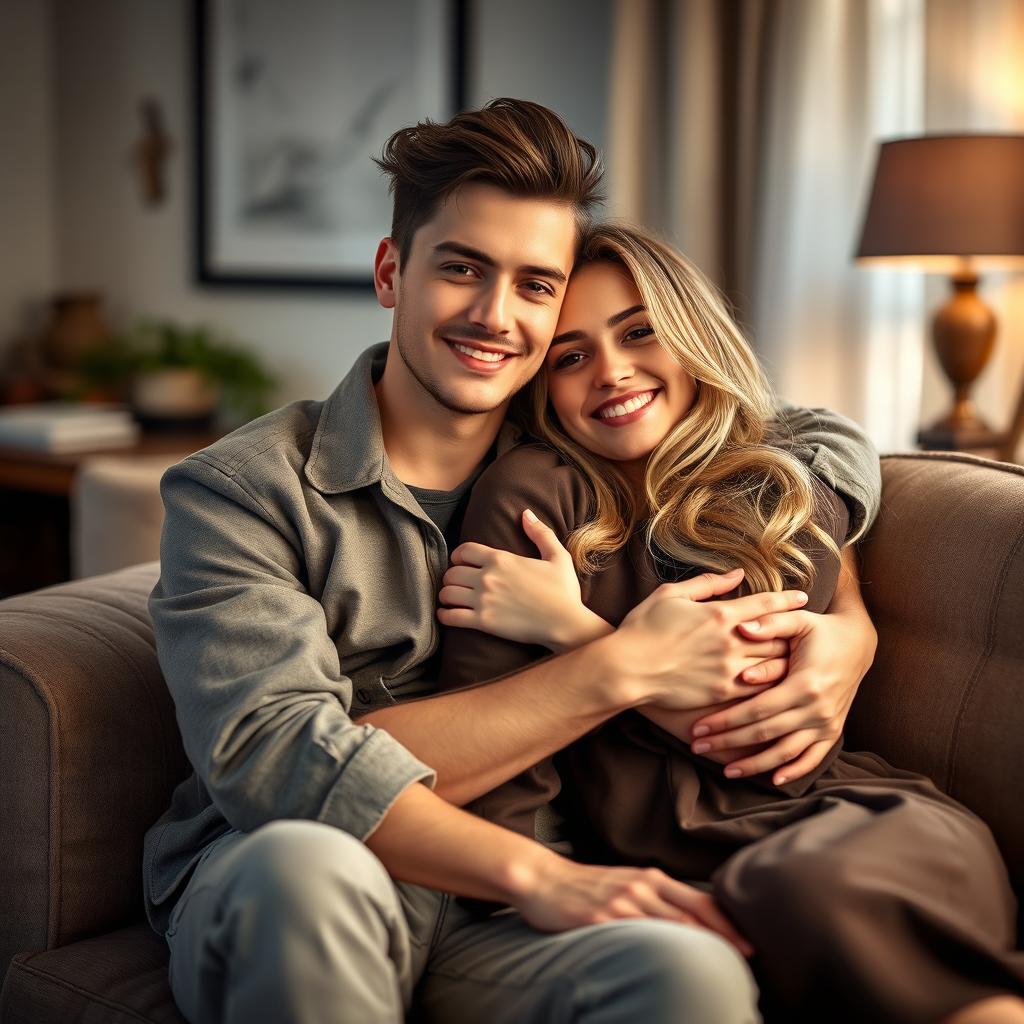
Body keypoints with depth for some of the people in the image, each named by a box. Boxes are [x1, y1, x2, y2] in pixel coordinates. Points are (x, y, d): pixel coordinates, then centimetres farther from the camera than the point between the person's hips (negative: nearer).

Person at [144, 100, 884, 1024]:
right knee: (304, 862, -38)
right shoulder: (240, 489, -2)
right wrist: (618, 673, -22)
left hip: (491, 919, 2)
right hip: (260, 906, -1)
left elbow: (829, 440, 20)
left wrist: (839, 640, -1)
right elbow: (274, 759, -16)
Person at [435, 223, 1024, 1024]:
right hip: (653, 857, -1)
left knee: (822, 890, -35)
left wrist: (569, 625, -6)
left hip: (840, 809, 1)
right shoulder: (532, 494, 3)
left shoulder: (793, 500, 10)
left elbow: (750, 730, -1)